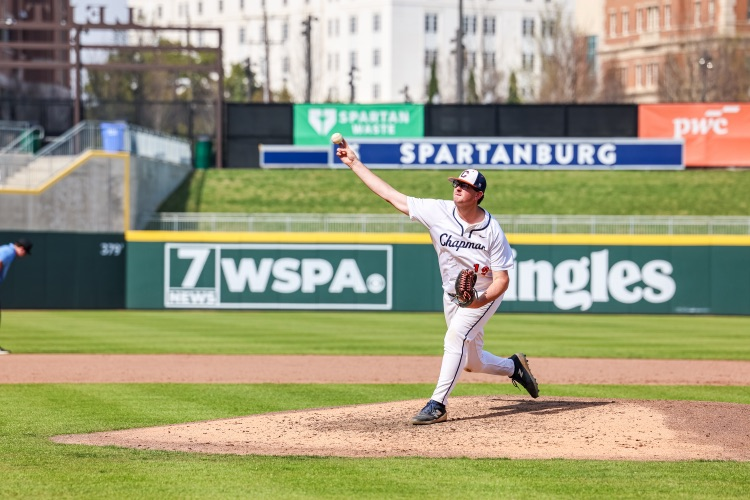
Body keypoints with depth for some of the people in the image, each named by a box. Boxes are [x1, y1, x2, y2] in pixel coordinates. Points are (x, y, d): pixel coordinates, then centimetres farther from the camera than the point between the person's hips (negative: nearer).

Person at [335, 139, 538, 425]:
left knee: (455, 337, -28)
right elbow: (390, 195, -13)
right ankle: (514, 367, 44)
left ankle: (437, 405, -26)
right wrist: (354, 163, -16)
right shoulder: (438, 213, -14)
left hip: (485, 295, -5)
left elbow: (502, 280, -19)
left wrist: (482, 299, -39)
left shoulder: (492, 230, -22)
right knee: (472, 362, 13)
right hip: (452, 295, 5)